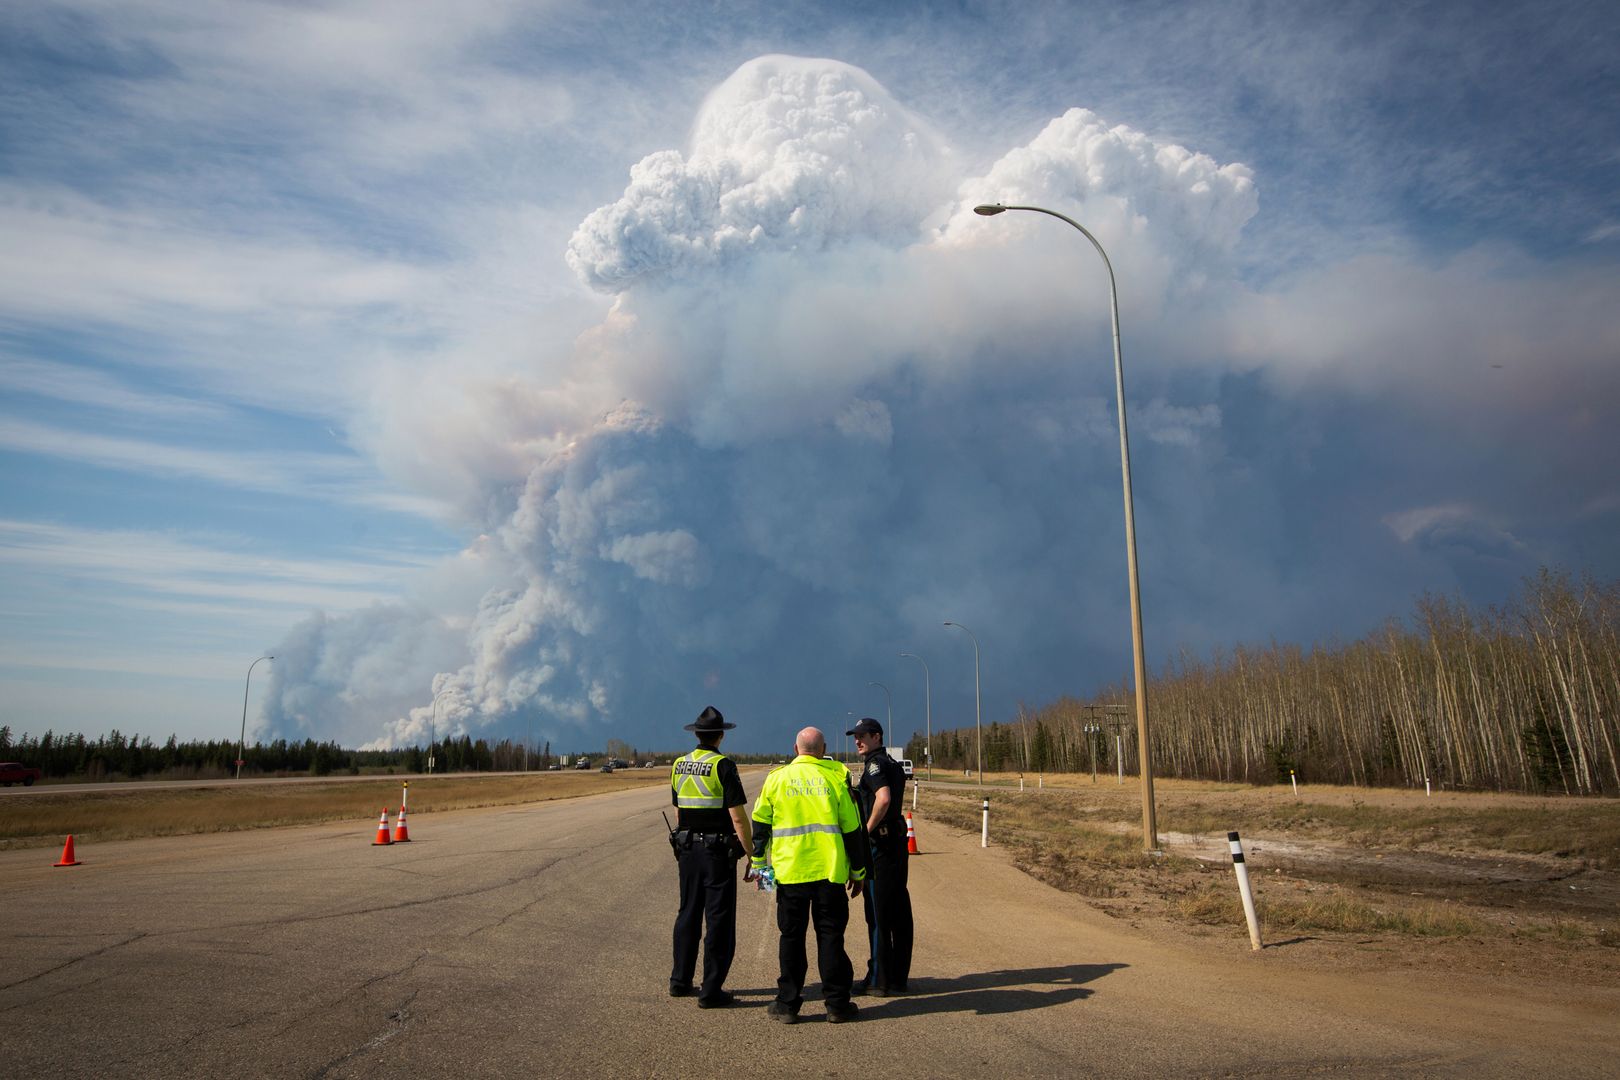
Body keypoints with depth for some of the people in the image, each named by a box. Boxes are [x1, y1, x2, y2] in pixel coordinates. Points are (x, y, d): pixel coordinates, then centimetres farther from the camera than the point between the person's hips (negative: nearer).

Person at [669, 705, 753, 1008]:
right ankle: (711, 991, 5)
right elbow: (738, 818, -17)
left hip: (687, 849, 6)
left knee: (688, 914, 18)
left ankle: (680, 981, 26)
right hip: (718, 851, -6)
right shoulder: (723, 766, -14)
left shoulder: (679, 765, 6)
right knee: (719, 920, 2)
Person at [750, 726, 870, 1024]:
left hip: (790, 872, 0)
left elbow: (760, 824, 7)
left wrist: (758, 863, 15)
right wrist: (858, 872, 11)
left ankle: (788, 1004, 14)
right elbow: (852, 829, 3)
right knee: (830, 936, 8)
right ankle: (837, 1005, 12)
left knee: (792, 936, 10)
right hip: (830, 871, 0)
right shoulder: (836, 777, 2)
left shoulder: (777, 778, 4)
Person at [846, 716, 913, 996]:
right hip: (898, 842, 9)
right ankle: (898, 977, 19)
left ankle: (879, 980, 5)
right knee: (899, 912, 11)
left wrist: (868, 828, -19)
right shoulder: (894, 764, 15)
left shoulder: (874, 764, -14)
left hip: (879, 845, -9)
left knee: (878, 915, -2)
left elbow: (883, 799, -30)